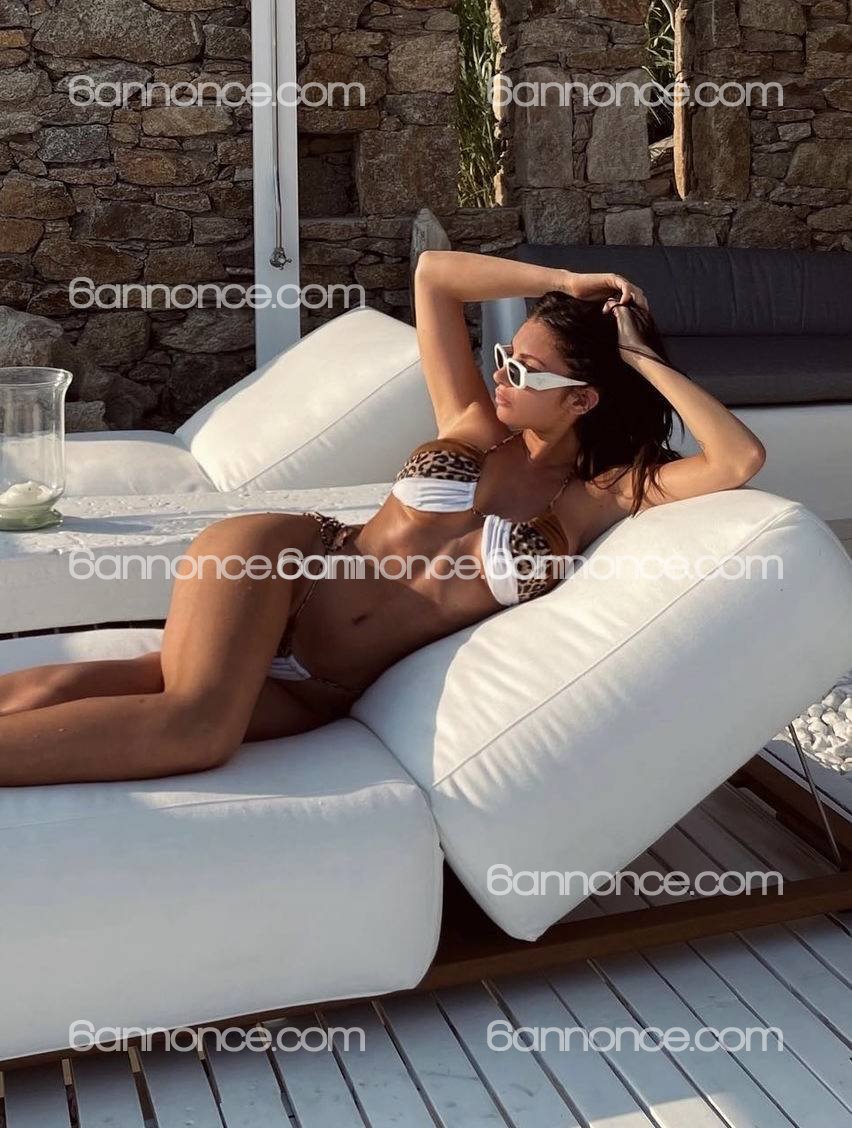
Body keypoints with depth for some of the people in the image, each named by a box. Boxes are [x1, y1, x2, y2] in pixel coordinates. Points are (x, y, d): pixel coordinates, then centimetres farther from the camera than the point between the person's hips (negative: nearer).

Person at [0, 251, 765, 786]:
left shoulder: (601, 496, 3)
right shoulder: (474, 426, 8)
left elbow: (742, 458, -10)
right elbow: (433, 275, 9)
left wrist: (644, 361, -8)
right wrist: (565, 284, 5)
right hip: (274, 560, 0)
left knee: (200, 727, -29)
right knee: (196, 720, -31)